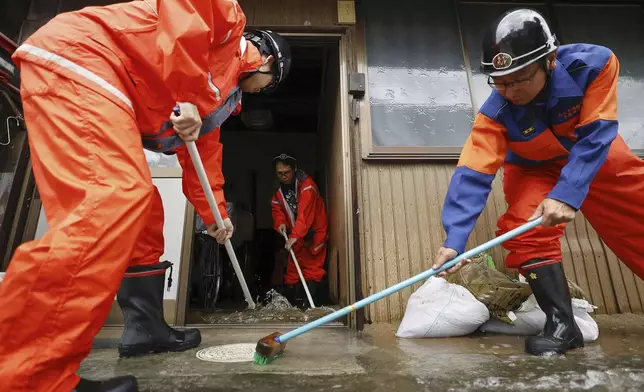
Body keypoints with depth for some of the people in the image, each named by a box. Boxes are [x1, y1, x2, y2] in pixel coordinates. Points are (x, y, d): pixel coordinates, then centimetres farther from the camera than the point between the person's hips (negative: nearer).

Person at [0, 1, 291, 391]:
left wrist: (215, 215, 27)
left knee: (141, 208, 8)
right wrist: (187, 94, -19)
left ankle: (146, 328, 17)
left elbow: (204, 150, 27)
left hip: (108, 99, 10)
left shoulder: (223, 90, 25)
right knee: (116, 199, -26)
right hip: (75, 59, -10)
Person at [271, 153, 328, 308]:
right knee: (293, 266, 10)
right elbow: (277, 208, 6)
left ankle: (308, 301, 0)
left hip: (314, 231, -7)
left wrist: (295, 236, -42)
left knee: (312, 267, -4)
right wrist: (280, 222, -17)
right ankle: (290, 300, 20)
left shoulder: (306, 184, -23)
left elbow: (305, 213, -34)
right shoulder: (279, 189, 2)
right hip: (296, 234, 7)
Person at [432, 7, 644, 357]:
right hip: (534, 169, -1)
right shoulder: (495, 114, -32)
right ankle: (562, 324, -11)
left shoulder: (595, 64, -30)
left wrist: (567, 194, -43)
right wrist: (455, 239, -48)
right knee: (527, 230, -23)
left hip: (596, 155, 2)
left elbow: (594, 137, -30)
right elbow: (472, 175, -38)